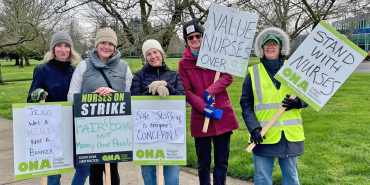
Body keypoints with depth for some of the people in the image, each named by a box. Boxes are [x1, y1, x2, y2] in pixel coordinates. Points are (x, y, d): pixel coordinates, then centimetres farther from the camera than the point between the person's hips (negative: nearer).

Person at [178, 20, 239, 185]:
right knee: (203, 162, 9)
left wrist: (210, 91, -19)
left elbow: (228, 77, -3)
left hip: (223, 116, 1)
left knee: (222, 160, 7)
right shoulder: (184, 63, 4)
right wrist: (205, 109, -14)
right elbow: (187, 91, -2)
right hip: (200, 118, 0)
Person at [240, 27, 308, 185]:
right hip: (264, 136, -1)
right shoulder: (254, 72, 1)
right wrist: (253, 127, -14)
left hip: (290, 135, 2)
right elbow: (246, 104, 0)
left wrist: (298, 102, -13)